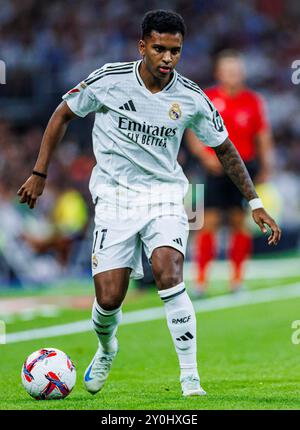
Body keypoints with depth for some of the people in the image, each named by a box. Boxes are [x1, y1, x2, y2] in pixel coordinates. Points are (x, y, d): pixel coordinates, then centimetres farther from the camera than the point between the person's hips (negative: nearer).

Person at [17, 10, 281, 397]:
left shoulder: (191, 99, -4)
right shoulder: (109, 80, -9)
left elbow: (225, 150, 9)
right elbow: (63, 115, 5)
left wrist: (255, 204, 7)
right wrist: (39, 174, 3)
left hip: (164, 194, 0)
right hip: (114, 197, 0)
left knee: (168, 274, -26)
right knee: (108, 300, -7)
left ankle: (190, 376, -18)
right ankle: (106, 350, 30)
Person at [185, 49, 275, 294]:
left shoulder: (253, 101, 5)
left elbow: (263, 136, 9)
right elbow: (194, 134, 3)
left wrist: (265, 167, 3)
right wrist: (206, 156, -13)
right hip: (217, 170, -1)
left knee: (240, 222, 2)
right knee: (209, 222, -7)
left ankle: (237, 278, 12)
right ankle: (202, 280, -4)